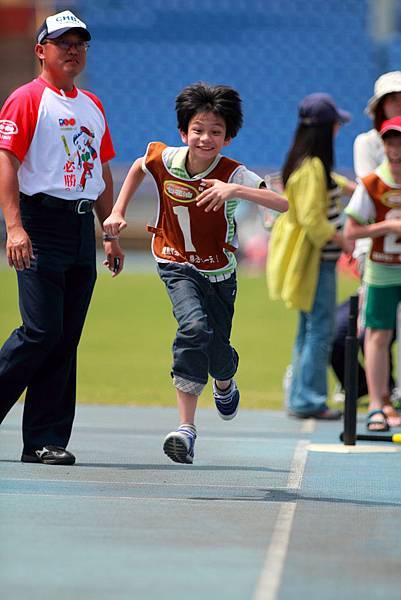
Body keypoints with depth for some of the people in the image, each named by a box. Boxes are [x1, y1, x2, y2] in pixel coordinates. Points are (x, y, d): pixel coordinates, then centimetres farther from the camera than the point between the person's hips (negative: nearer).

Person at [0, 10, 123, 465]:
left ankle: (44, 441, 5)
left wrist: (111, 233, 17)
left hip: (83, 227, 7)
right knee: (42, 330, -15)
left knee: (66, 339, 3)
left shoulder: (92, 106, 19)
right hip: (40, 225, -7)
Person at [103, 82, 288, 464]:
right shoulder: (165, 160, -14)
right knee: (194, 327, -28)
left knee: (217, 352, 11)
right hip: (176, 264, -1)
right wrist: (118, 211, 8)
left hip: (219, 271, 1)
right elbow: (139, 166, 12)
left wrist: (236, 191, -48)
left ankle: (225, 385, 54)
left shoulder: (233, 175, -22)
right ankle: (186, 427, -30)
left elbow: (284, 203, -36)